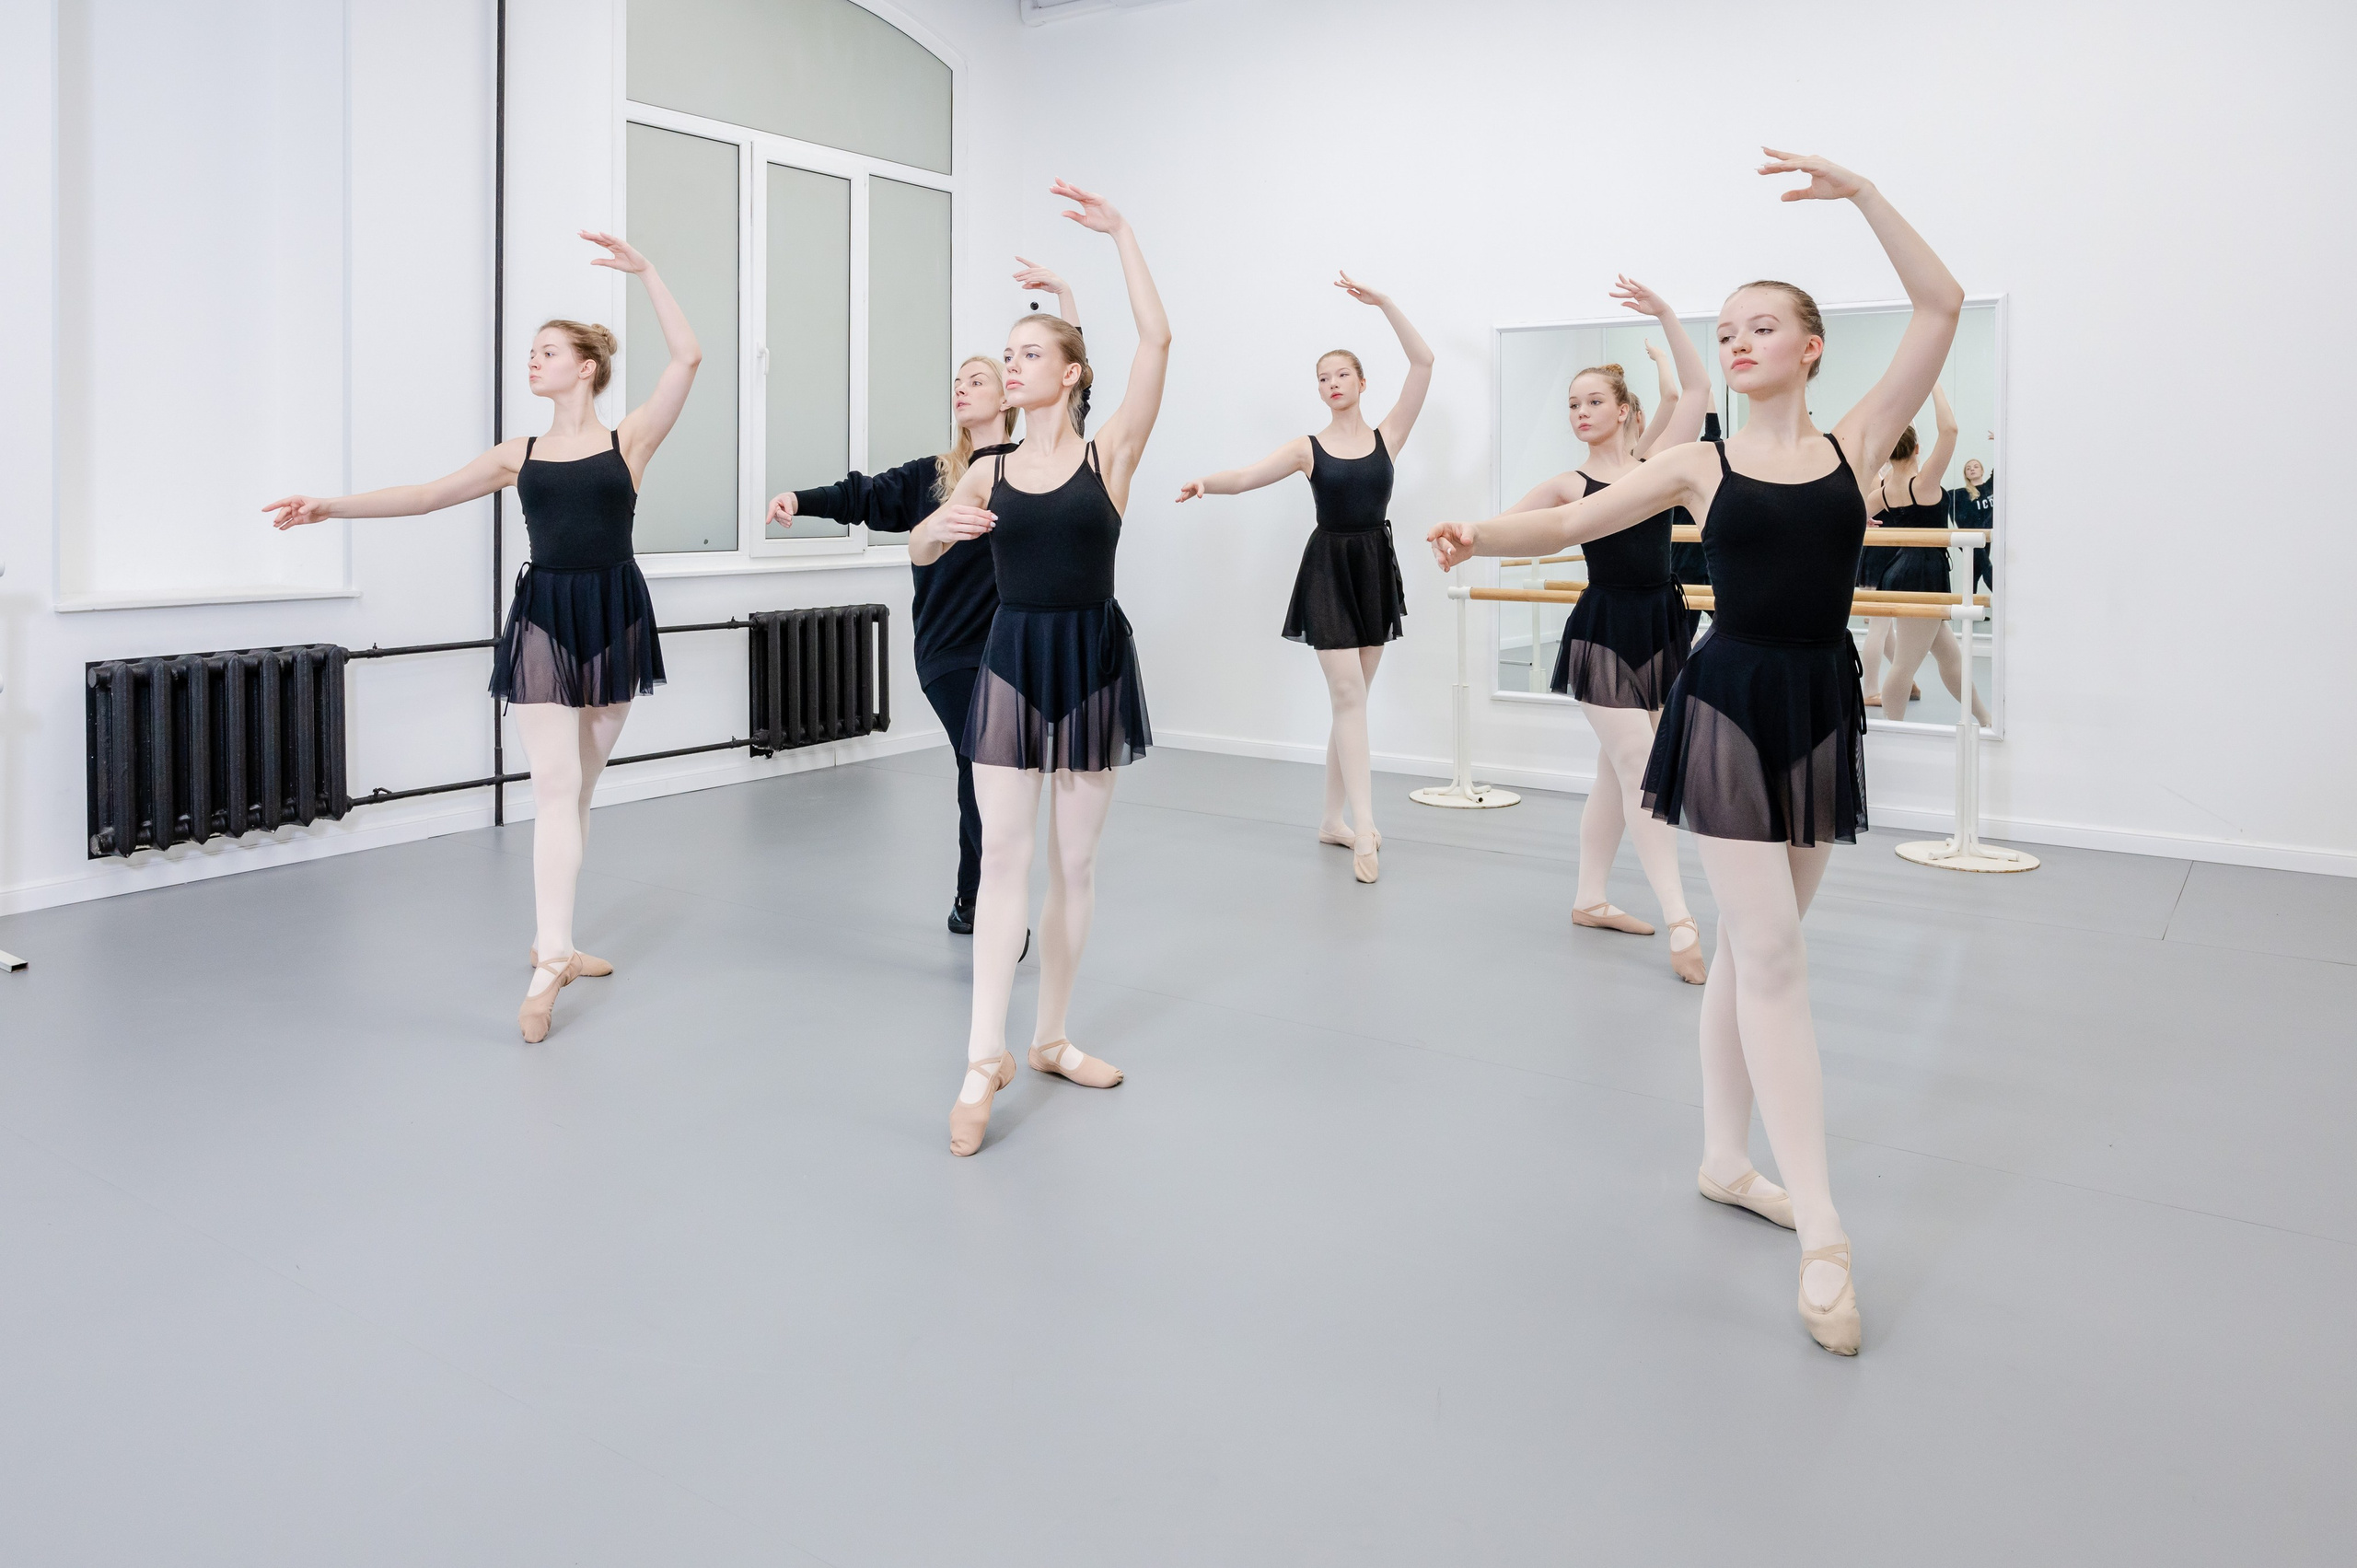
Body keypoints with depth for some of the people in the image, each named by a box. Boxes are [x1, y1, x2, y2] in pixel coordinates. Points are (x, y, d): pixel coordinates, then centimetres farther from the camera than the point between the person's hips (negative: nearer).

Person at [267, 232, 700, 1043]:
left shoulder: (629, 440, 3)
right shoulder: (520, 454, 10)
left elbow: (686, 357, -8)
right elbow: (427, 494, 8)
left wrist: (646, 272, -8)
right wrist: (332, 504, 0)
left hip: (614, 617, 0)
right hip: (543, 618, 1)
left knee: (578, 788, 8)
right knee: (556, 787, -9)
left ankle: (553, 945, 19)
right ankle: (549, 962, -13)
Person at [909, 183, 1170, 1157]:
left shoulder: (1109, 455, -1)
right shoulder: (987, 472, 7)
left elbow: (1157, 341, -10)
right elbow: (918, 553, 8)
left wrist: (1120, 233, -8)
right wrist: (937, 525, -16)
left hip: (1094, 660, -1)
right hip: (1011, 663, 1)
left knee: (1075, 860, 7)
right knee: (1004, 856, -4)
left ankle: (1051, 1038, 21)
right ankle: (984, 1059, -3)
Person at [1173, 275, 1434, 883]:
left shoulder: (1387, 436, 4)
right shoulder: (1308, 448, 2)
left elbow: (1423, 362, -3)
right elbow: (1246, 476, -8)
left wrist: (1383, 302, -7)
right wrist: (1205, 481, -28)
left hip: (1375, 568, 3)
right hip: (1328, 569, -3)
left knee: (1352, 698, 9)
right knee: (1349, 696, -11)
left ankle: (1333, 819, 19)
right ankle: (1365, 828, -15)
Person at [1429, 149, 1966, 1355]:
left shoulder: (1856, 442, 5)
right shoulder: (1701, 465, 4)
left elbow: (1941, 306, 0)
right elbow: (1571, 521, 2)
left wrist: (1856, 191, -3)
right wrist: (1479, 536, -16)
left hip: (1823, 706, 3)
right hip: (1731, 702, -2)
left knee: (1752, 947, 12)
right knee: (1772, 955, -7)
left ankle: (1726, 1160, 26)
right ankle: (1822, 1232, -5)